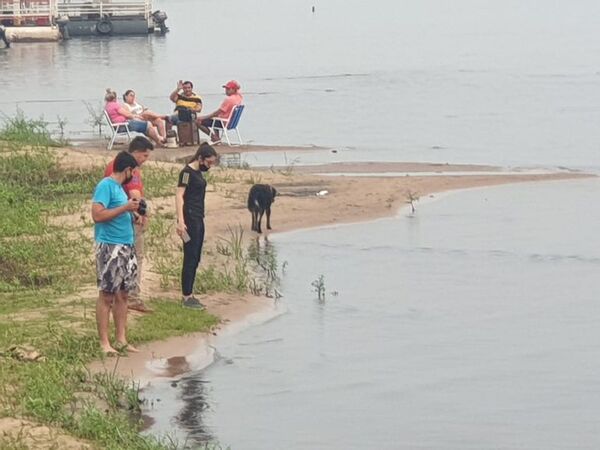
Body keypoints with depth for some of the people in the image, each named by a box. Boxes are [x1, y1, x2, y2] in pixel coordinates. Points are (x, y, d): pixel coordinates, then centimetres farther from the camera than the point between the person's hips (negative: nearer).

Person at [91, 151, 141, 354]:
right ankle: (104, 342, -2)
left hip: (126, 246, 9)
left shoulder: (119, 187, 16)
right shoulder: (105, 186, -11)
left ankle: (121, 339, 15)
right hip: (109, 247, -9)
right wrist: (125, 207, -18)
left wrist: (132, 210, 10)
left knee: (122, 294, 10)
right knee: (107, 295, -5)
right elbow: (98, 215, -20)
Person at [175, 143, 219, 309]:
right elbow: (179, 196, -17)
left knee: (195, 259, 11)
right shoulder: (187, 172, -11)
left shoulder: (198, 173, 15)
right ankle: (187, 297, -4)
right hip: (190, 219, -9)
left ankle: (189, 295, 16)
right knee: (190, 259, -7)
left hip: (198, 219, 9)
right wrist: (181, 221, -24)